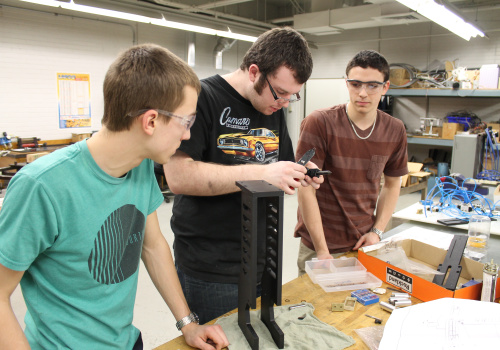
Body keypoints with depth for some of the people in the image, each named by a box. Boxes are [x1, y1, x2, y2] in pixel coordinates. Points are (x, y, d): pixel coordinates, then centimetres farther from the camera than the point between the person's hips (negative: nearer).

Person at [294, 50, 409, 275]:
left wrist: (377, 231, -1)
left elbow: (392, 184, 11)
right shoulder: (319, 123, -16)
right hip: (320, 245, -4)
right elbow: (306, 189, -16)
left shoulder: (395, 130, -1)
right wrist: (322, 251, -17)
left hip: (365, 243, 4)